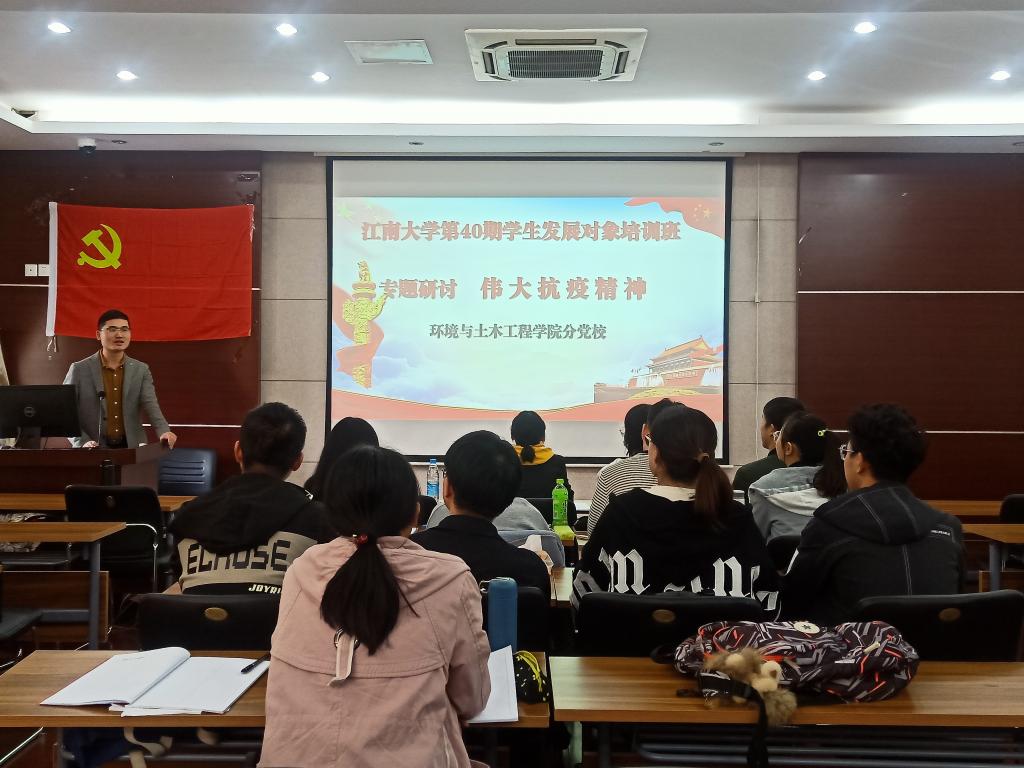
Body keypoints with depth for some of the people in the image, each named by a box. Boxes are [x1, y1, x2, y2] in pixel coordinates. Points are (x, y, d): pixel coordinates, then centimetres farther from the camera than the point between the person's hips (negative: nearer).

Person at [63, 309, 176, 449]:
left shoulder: (141, 370, 7)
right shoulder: (79, 370, 2)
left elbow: (151, 407, -4)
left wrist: (164, 432, -23)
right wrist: (82, 442, -12)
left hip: (132, 449, 1)